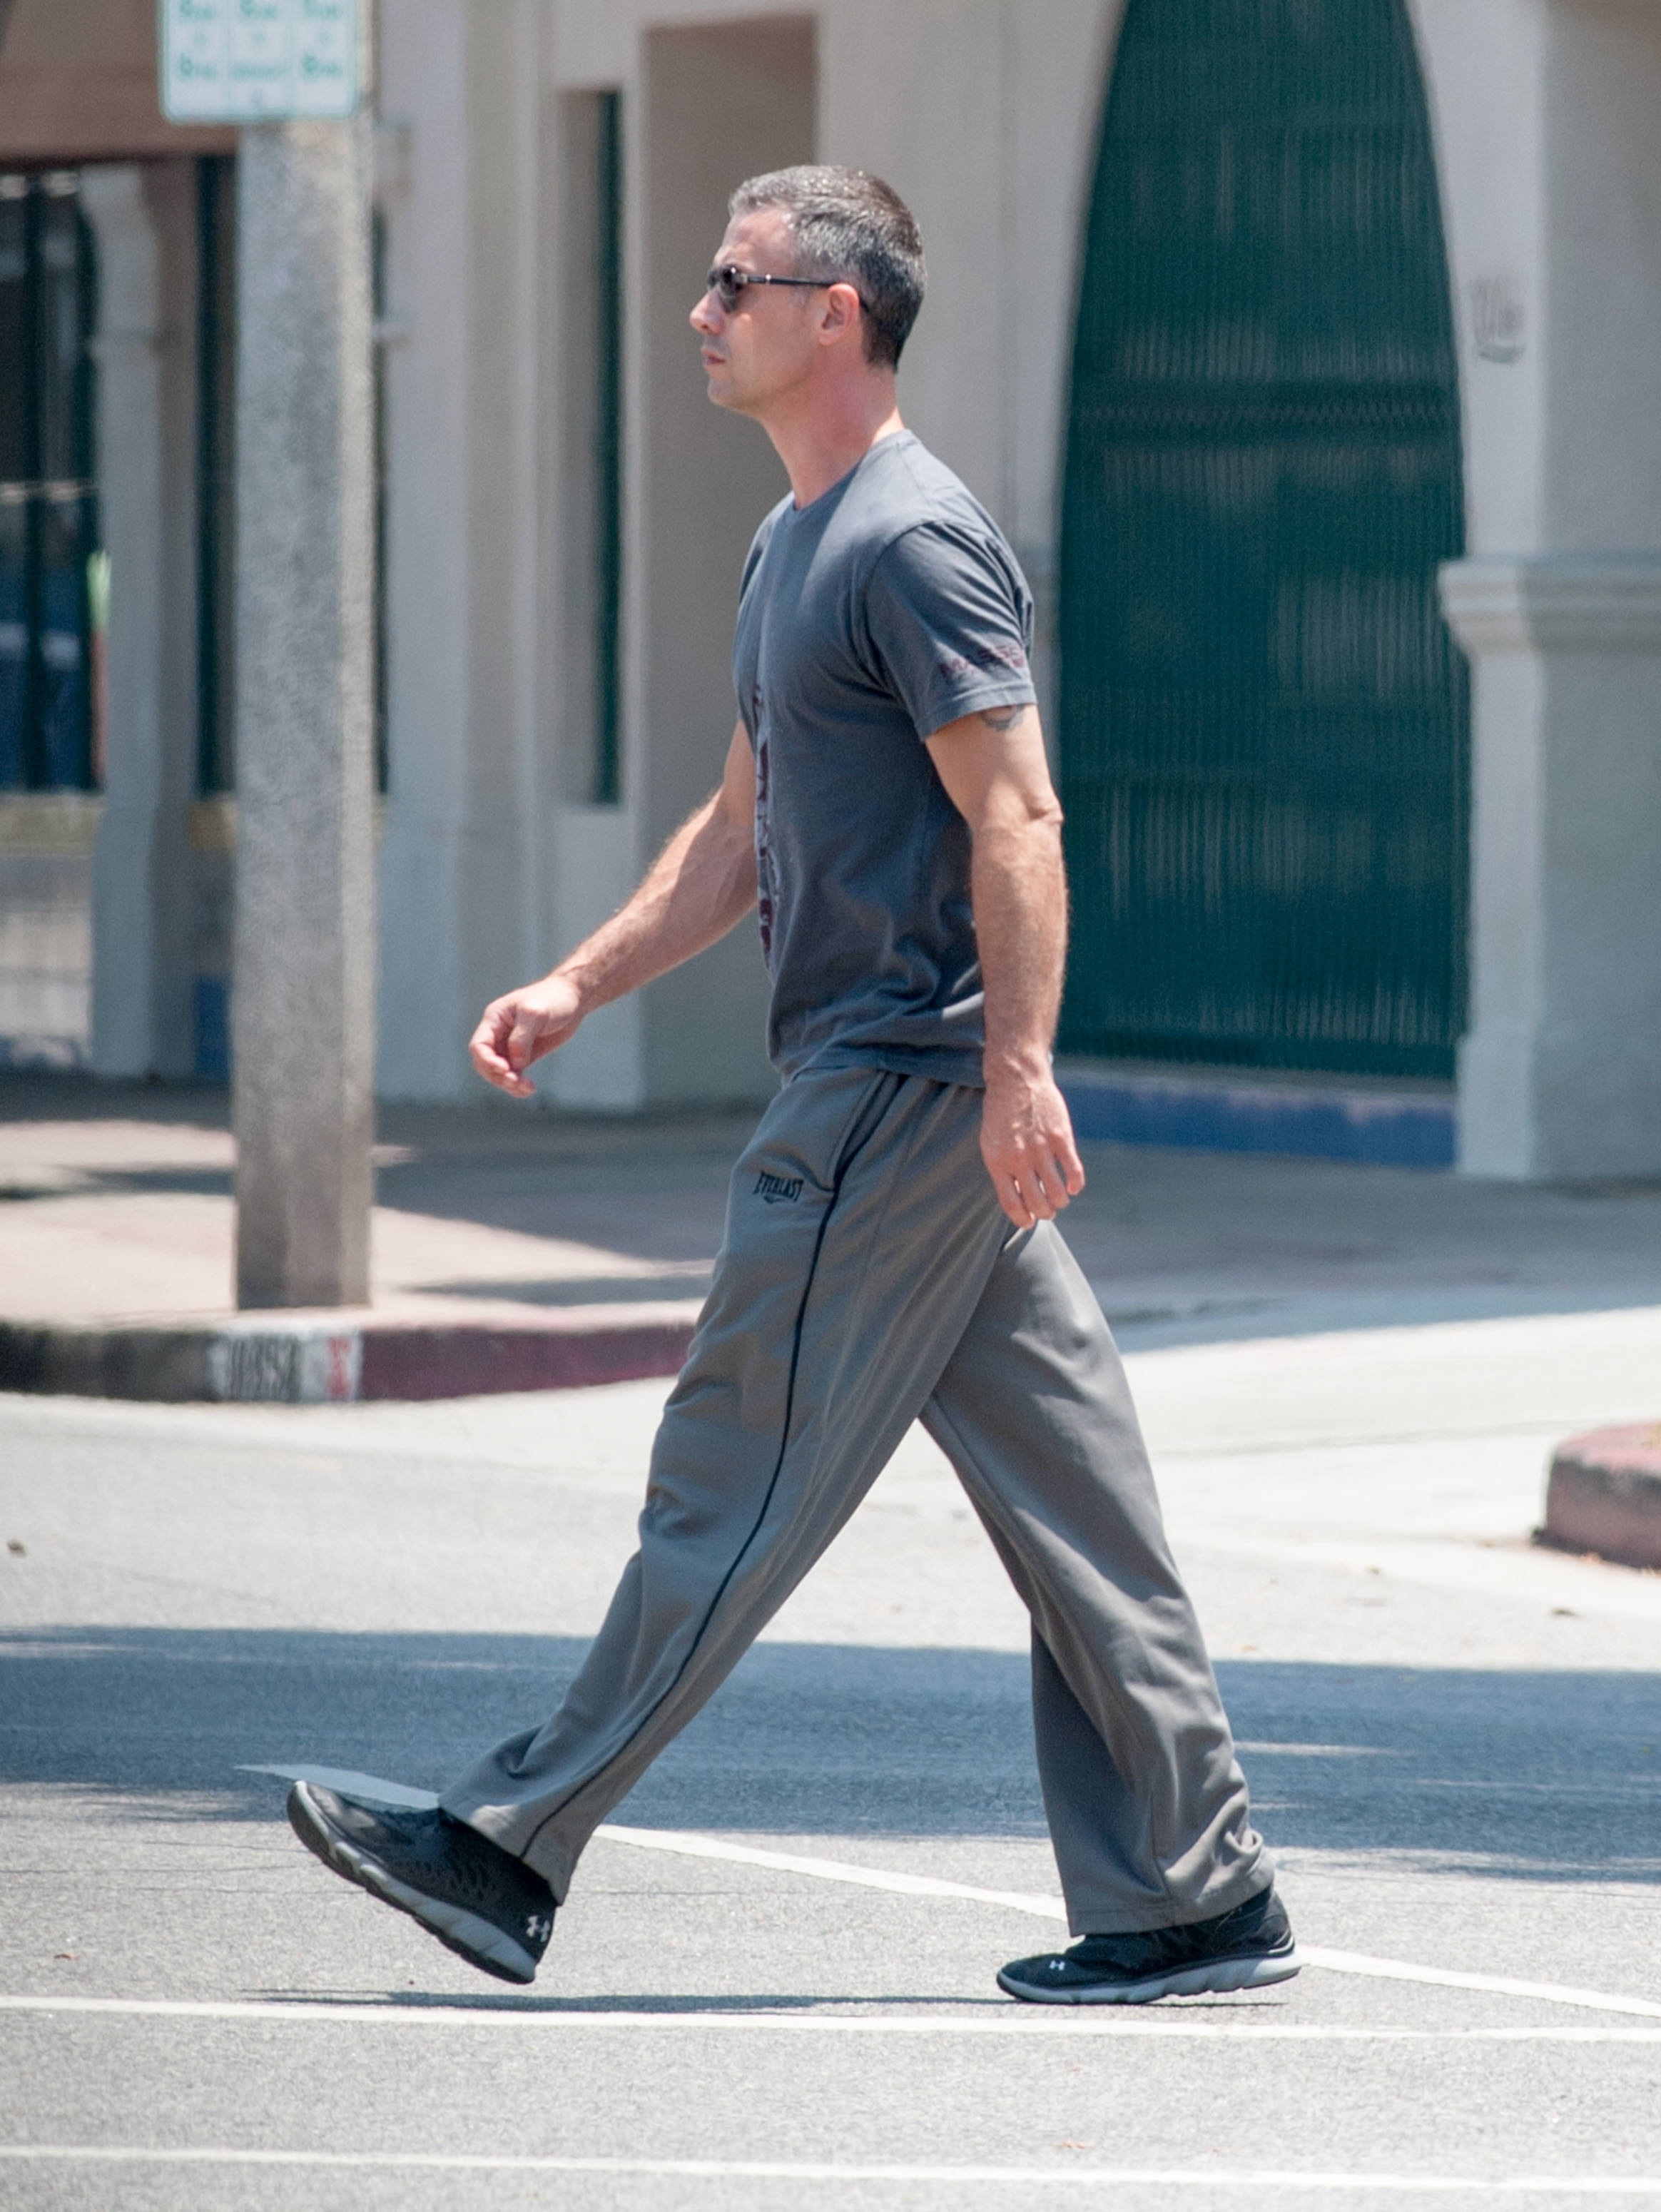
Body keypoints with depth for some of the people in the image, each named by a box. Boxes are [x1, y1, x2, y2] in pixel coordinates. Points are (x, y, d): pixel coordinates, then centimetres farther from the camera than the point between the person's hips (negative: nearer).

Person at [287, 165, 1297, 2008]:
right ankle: (1194, 1900, 9)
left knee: (732, 1478, -5)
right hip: (881, 1082, 10)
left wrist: (1017, 1074, -24)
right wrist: (576, 988, 20)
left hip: (906, 1082, -10)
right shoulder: (793, 545, 19)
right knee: (1068, 1505, 8)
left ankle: (511, 1853, -1)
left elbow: (1016, 822, -18)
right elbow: (745, 826, 26)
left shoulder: (917, 542, -12)